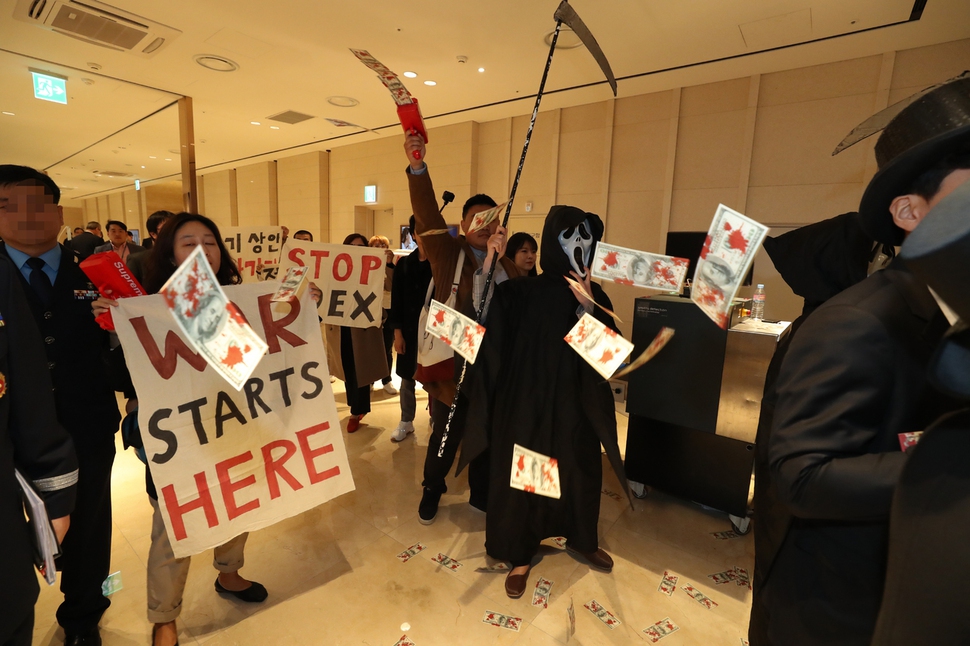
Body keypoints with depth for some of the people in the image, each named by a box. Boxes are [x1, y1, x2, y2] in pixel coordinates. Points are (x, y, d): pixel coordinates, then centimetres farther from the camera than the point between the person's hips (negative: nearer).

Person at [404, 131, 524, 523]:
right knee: (445, 436, 9)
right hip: (450, 363, -4)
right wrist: (417, 167, -34)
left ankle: (481, 494, 39)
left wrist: (499, 259, -16)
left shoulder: (507, 264, 7)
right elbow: (427, 215, -22)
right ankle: (432, 491, 35)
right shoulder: (448, 252, -4)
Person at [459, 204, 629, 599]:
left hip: (576, 406, 4)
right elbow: (491, 343, -17)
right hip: (525, 404, -3)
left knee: (581, 472, 19)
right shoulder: (518, 293, -9)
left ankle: (581, 539, 47)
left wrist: (589, 310, -22)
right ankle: (519, 555, 33)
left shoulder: (595, 297, 0)